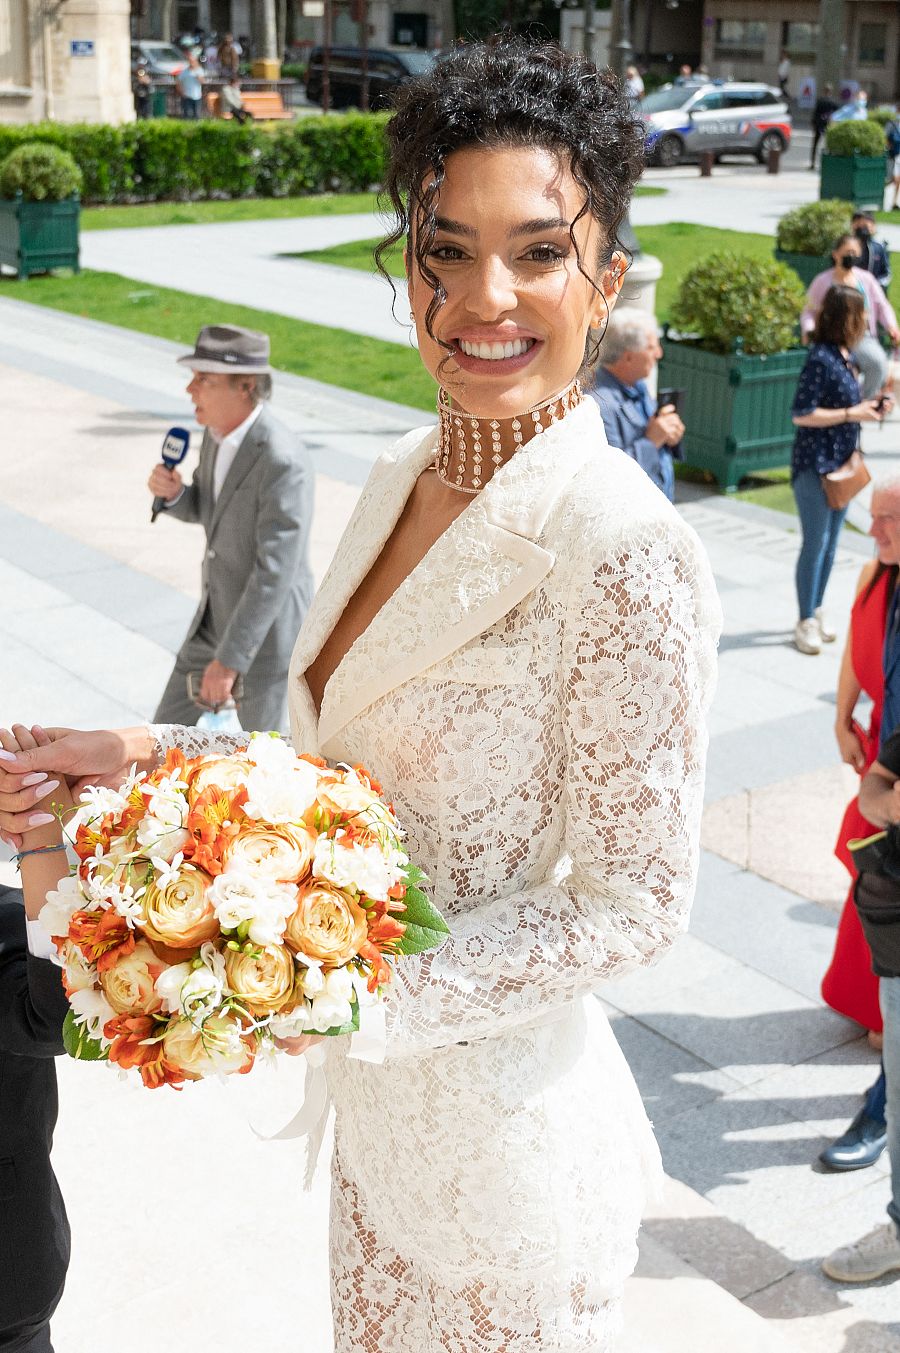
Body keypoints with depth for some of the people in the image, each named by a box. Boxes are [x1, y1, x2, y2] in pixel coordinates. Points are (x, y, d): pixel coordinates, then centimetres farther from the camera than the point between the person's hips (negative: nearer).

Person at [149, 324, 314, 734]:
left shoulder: (284, 463, -32)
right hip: (219, 617, 8)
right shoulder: (221, 431, -3)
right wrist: (171, 491, -11)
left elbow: (274, 574, -31)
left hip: (267, 631, -8)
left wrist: (228, 661, -28)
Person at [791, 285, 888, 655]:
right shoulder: (821, 358, -17)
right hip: (815, 465, -8)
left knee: (829, 544, 13)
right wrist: (851, 414, -17)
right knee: (816, 543, -2)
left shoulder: (845, 355, 8)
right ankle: (806, 622, 8)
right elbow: (801, 414, -19)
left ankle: (816, 613, 24)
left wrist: (867, 407, 2)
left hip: (841, 464, 8)